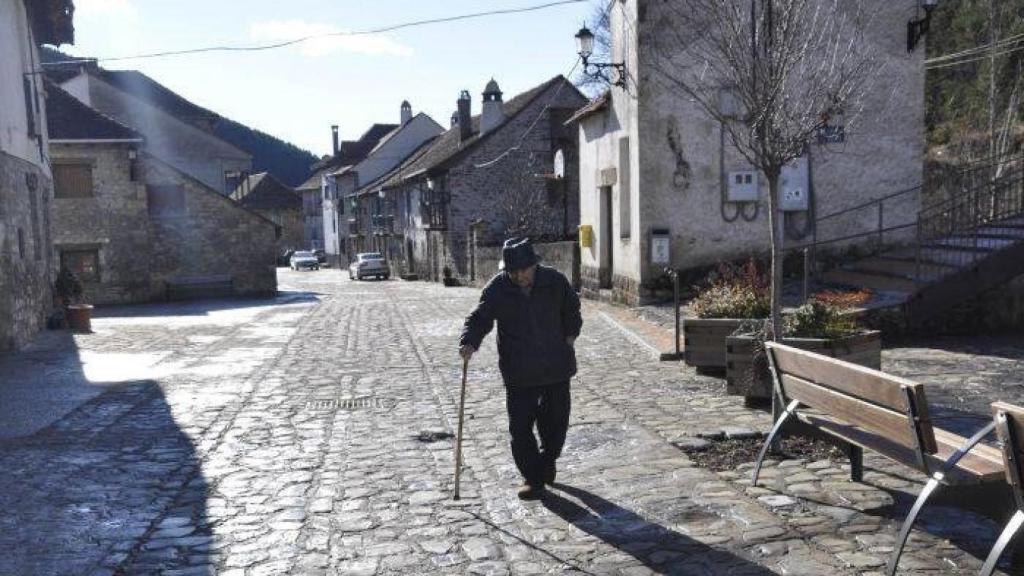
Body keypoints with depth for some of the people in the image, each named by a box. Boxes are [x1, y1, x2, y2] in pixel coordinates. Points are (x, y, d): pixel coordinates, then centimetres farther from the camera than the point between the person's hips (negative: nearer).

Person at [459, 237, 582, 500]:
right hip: (519, 372, -2)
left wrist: (571, 333, 6)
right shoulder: (496, 289, -10)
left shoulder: (554, 281, -4)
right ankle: (533, 479, 10)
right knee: (520, 427, -5)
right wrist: (469, 342, -26)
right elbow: (479, 319, -8)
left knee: (556, 419, 14)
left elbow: (571, 308, 14)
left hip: (556, 367, 2)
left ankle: (548, 460, 40)